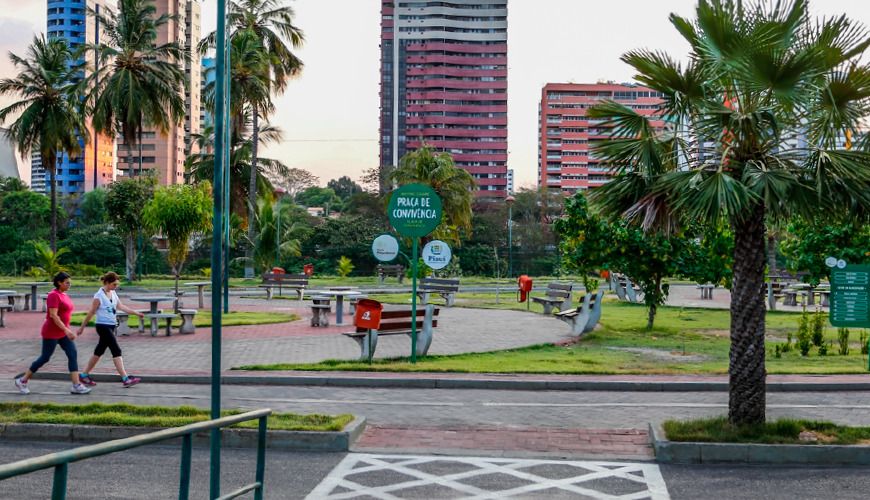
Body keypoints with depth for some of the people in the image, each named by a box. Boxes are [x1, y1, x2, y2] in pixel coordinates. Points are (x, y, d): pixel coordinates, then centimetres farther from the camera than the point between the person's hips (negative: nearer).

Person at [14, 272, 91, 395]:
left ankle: (76, 385, -5)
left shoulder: (64, 295, 11)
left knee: (73, 355, -2)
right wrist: (66, 330, -29)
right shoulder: (53, 295, -16)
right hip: (51, 333, -8)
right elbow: (53, 315, -24)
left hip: (63, 332, 8)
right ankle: (22, 380, 18)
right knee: (45, 358, 1)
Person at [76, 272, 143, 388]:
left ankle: (84, 375, 27)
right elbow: (91, 313, -9)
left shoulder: (113, 294, 8)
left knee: (99, 351, 15)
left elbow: (121, 306, 4)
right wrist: (82, 327, -3)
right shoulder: (99, 296, -14)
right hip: (103, 326, -8)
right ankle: (125, 379, -11)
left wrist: (136, 313, -4)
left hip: (111, 326, 8)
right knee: (116, 351, -11)